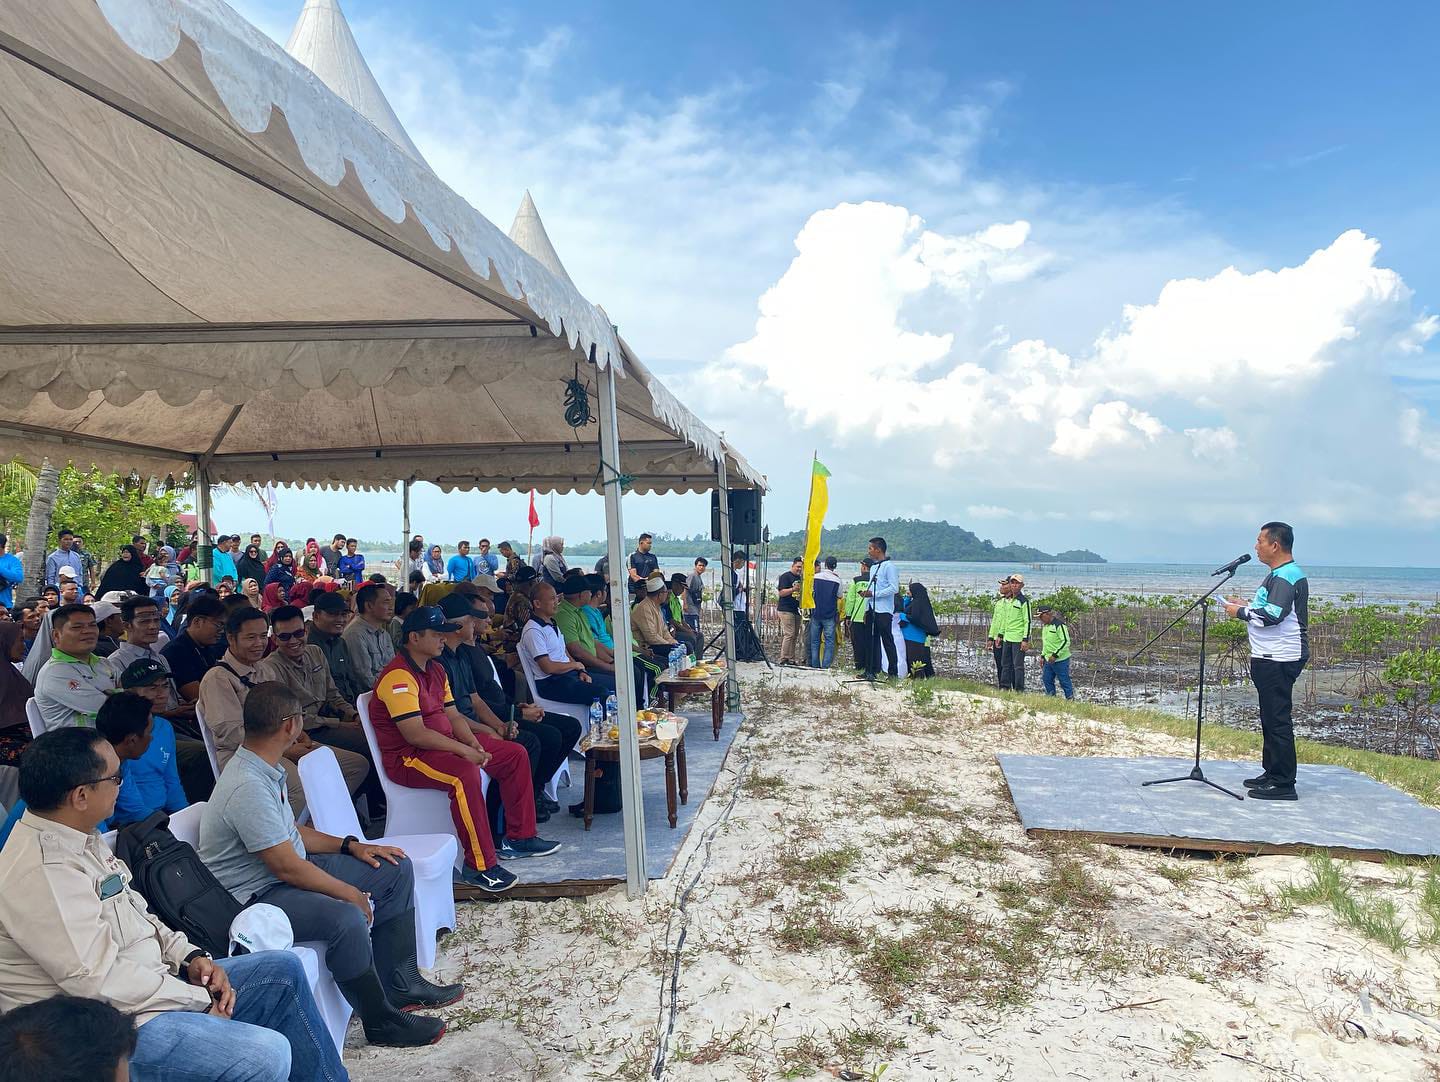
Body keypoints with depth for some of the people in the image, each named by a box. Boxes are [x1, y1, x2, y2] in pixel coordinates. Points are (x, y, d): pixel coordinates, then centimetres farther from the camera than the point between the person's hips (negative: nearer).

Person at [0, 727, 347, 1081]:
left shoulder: (78, 838, 6)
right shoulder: (40, 873, -25)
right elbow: (103, 981, -25)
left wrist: (190, 956, 2)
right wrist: (202, 999, -14)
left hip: (151, 982, 10)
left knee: (284, 969, 10)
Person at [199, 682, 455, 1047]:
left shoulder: (266, 769, 5)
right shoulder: (247, 787, -27)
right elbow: (287, 867, -26)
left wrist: (350, 845, 8)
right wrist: (350, 893, -14)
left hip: (286, 870, 11)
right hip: (255, 897, -11)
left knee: (396, 868, 7)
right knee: (346, 918, -37)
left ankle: (400, 985, 12)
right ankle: (380, 1021, -13)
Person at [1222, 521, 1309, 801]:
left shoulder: (1286, 576, -16)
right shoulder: (1279, 574, 18)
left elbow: (1272, 616, -24)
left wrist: (1240, 612, -11)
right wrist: (1247, 605, 14)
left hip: (1279, 660, -11)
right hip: (1270, 658, 11)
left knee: (1277, 720, -7)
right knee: (1270, 718, 17)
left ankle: (1283, 784, -2)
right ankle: (1271, 773, 27)